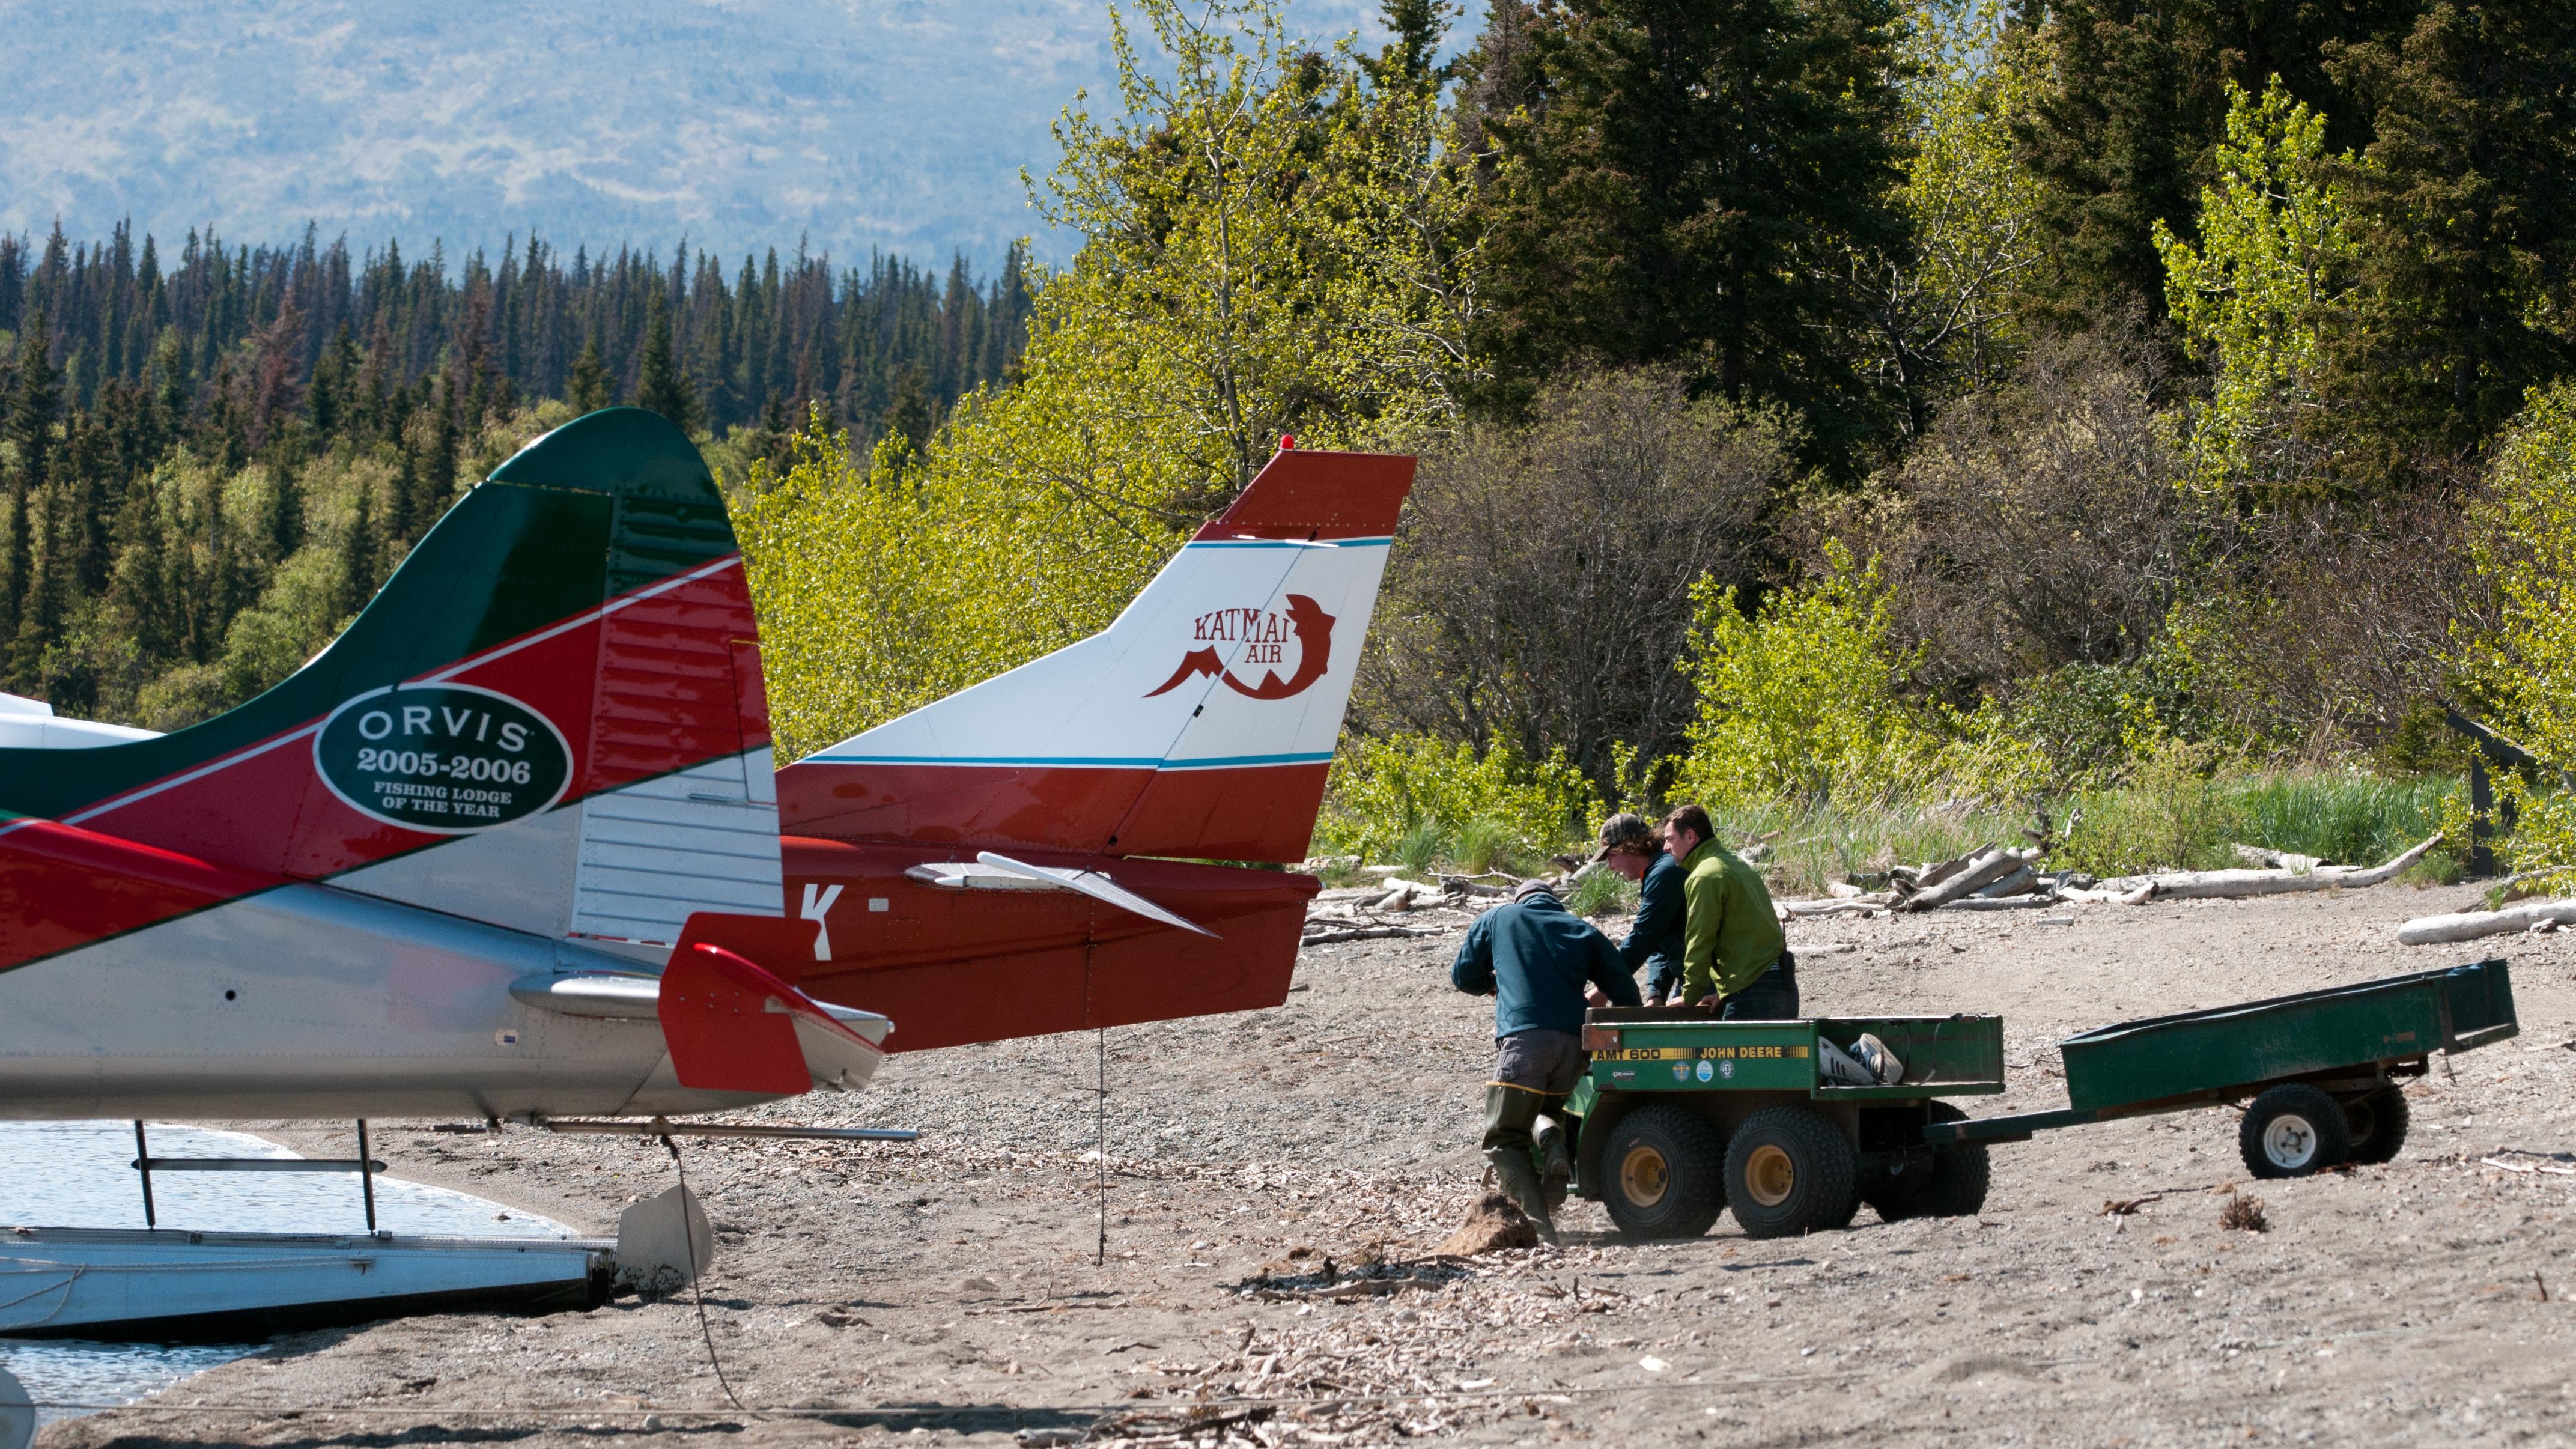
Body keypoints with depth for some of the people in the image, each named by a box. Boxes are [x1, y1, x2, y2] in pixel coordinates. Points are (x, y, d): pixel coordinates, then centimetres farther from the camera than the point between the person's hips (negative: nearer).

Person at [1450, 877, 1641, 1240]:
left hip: (1523, 1037, -4)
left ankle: (1537, 1221, -21)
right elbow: (1625, 990, 15)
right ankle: (1551, 1138, -7)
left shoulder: (1497, 918, 19)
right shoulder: (1582, 930, 23)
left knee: (1504, 1140, 0)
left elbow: (1463, 976, 25)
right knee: (1541, 1110, 29)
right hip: (1575, 1043, 4)